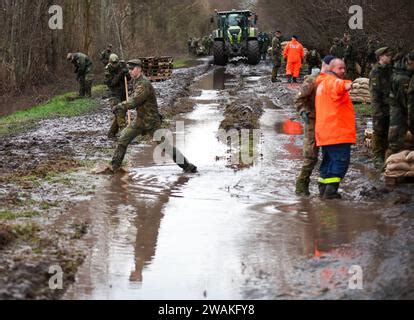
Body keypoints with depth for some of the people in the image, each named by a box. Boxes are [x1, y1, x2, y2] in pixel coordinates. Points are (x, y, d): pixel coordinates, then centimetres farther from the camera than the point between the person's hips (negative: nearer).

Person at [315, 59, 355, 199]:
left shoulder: (322, 83, 24)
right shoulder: (331, 81, -9)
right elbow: (337, 87, -34)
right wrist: (346, 86, -51)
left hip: (326, 132, 11)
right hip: (337, 131, -11)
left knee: (329, 160, 18)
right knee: (341, 160, -12)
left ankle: (323, 188, 23)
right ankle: (331, 190, -17)